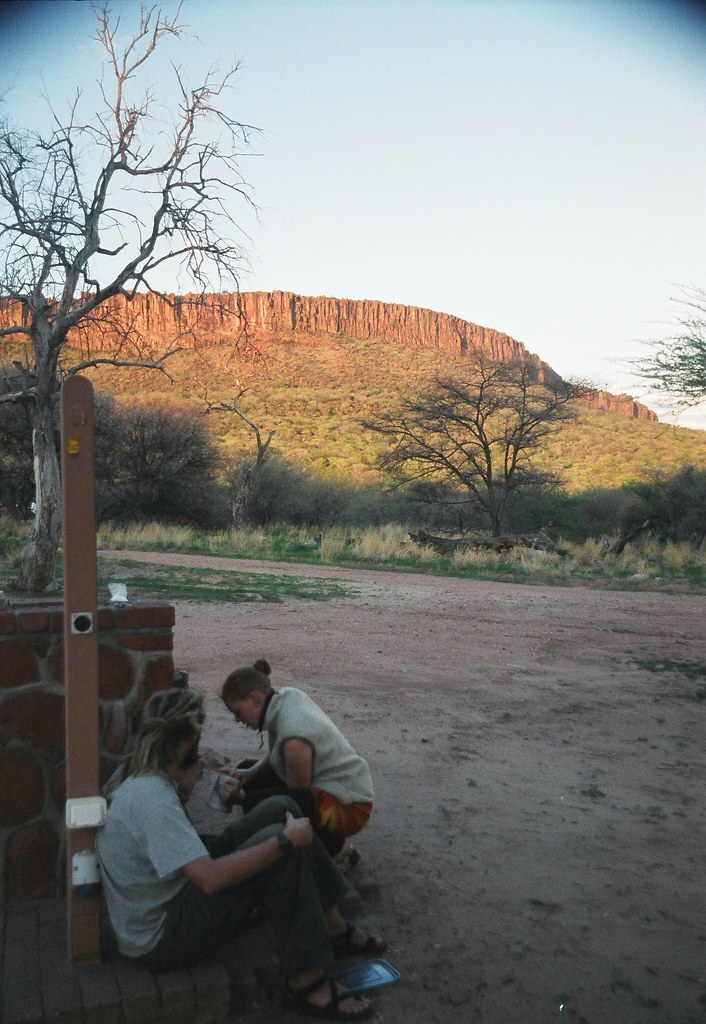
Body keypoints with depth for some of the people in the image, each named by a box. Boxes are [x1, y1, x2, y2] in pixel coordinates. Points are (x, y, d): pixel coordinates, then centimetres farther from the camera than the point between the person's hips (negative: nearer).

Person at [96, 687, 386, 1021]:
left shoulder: (143, 779, 0)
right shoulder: (152, 799, -30)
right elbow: (211, 878, -37)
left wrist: (183, 787, 8)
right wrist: (287, 840, -30)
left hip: (176, 892, 10)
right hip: (161, 939, -10)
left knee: (280, 808, -1)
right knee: (281, 845, -23)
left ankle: (335, 929, 10)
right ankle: (306, 983, -13)